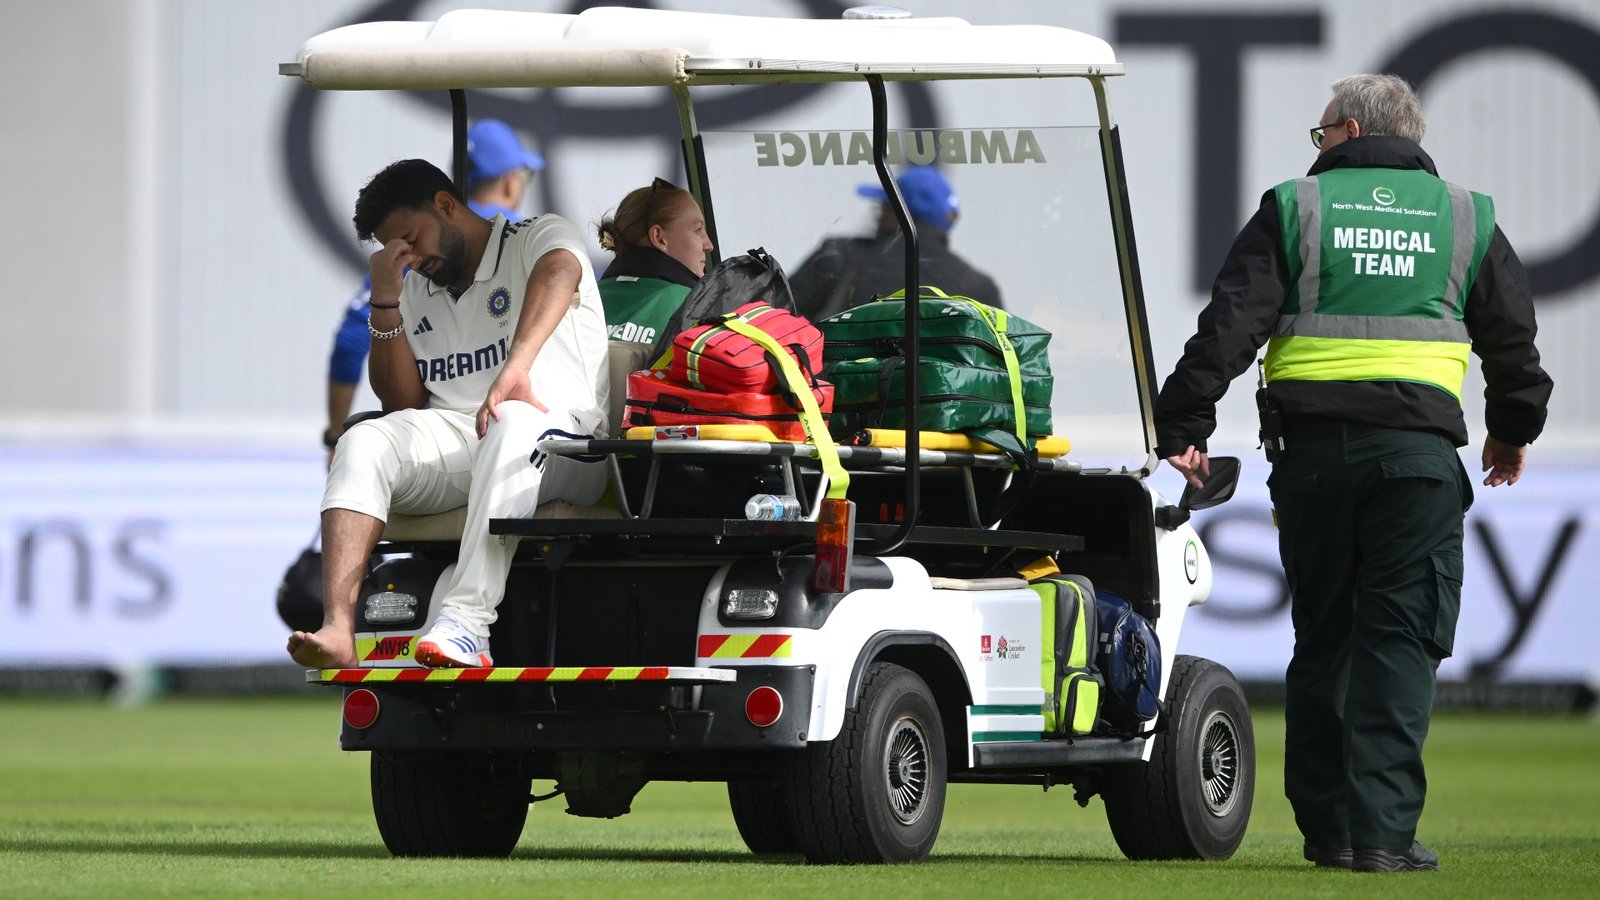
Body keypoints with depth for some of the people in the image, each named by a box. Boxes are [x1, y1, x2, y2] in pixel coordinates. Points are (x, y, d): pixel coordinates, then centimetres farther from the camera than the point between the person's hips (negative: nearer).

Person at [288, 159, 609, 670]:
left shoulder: (538, 239, 7)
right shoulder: (417, 291, 26)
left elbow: (559, 271, -20)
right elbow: (403, 401, 19)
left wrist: (516, 368, -38)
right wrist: (385, 300, 7)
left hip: (560, 441, -5)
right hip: (451, 435, 5)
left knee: (512, 423, -40)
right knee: (363, 444, -23)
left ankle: (466, 623, -54)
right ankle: (337, 631, -44)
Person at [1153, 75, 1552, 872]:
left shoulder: (1293, 209, 6)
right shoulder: (1466, 218, 11)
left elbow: (1229, 325, -3)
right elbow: (1513, 339, 19)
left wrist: (1184, 426, -1)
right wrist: (1514, 427, 35)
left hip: (1313, 448, 1)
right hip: (1419, 448, -1)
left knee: (1322, 636, 11)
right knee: (1400, 641, -2)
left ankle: (1325, 823, 13)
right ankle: (1380, 829, -12)